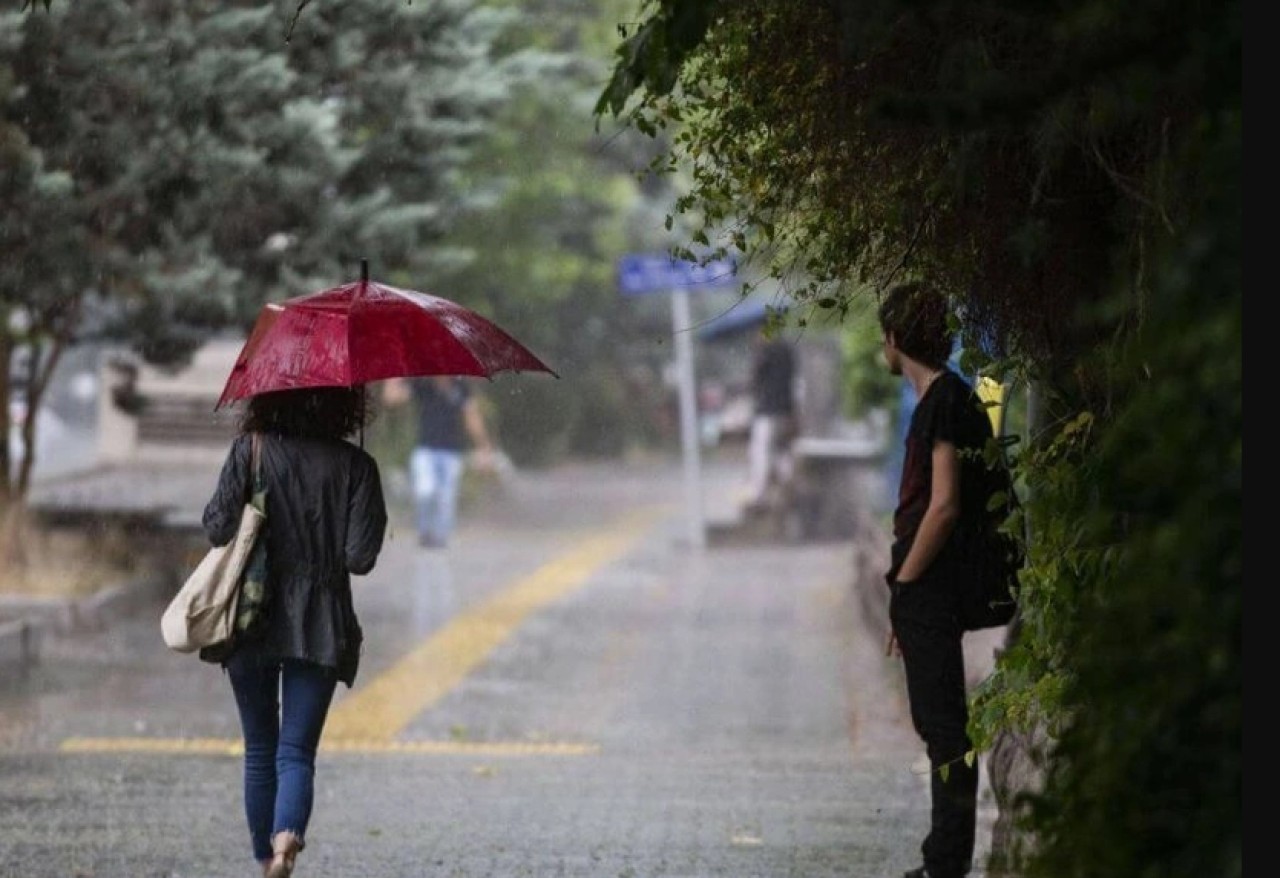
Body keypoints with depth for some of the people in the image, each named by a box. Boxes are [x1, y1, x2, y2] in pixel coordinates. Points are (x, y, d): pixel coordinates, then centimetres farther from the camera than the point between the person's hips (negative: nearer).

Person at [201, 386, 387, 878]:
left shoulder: (250, 451, -4)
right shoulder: (355, 466, -4)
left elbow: (217, 529, -6)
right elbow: (360, 557, -8)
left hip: (251, 623, 1)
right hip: (320, 628, -1)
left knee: (259, 751, 15)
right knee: (297, 751, 0)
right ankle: (288, 834, -27)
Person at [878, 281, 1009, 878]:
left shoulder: (945, 403, -14)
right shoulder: (948, 399, 17)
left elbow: (944, 505, -21)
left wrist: (903, 582, -14)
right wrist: (904, 602, 20)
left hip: (930, 593, -10)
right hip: (930, 596, 10)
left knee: (944, 727, -8)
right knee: (939, 724, 14)